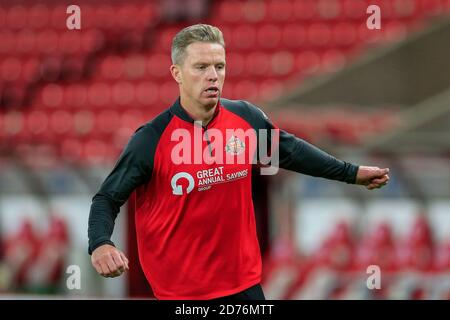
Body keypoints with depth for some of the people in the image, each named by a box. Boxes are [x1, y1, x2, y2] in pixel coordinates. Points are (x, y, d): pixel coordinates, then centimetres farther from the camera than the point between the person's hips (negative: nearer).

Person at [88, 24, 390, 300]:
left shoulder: (248, 118, -2)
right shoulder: (150, 140, -15)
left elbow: (290, 151, 17)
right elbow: (107, 199, -8)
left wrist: (351, 172, 22)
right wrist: (100, 244, -28)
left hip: (245, 283, 4)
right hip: (180, 291, -4)